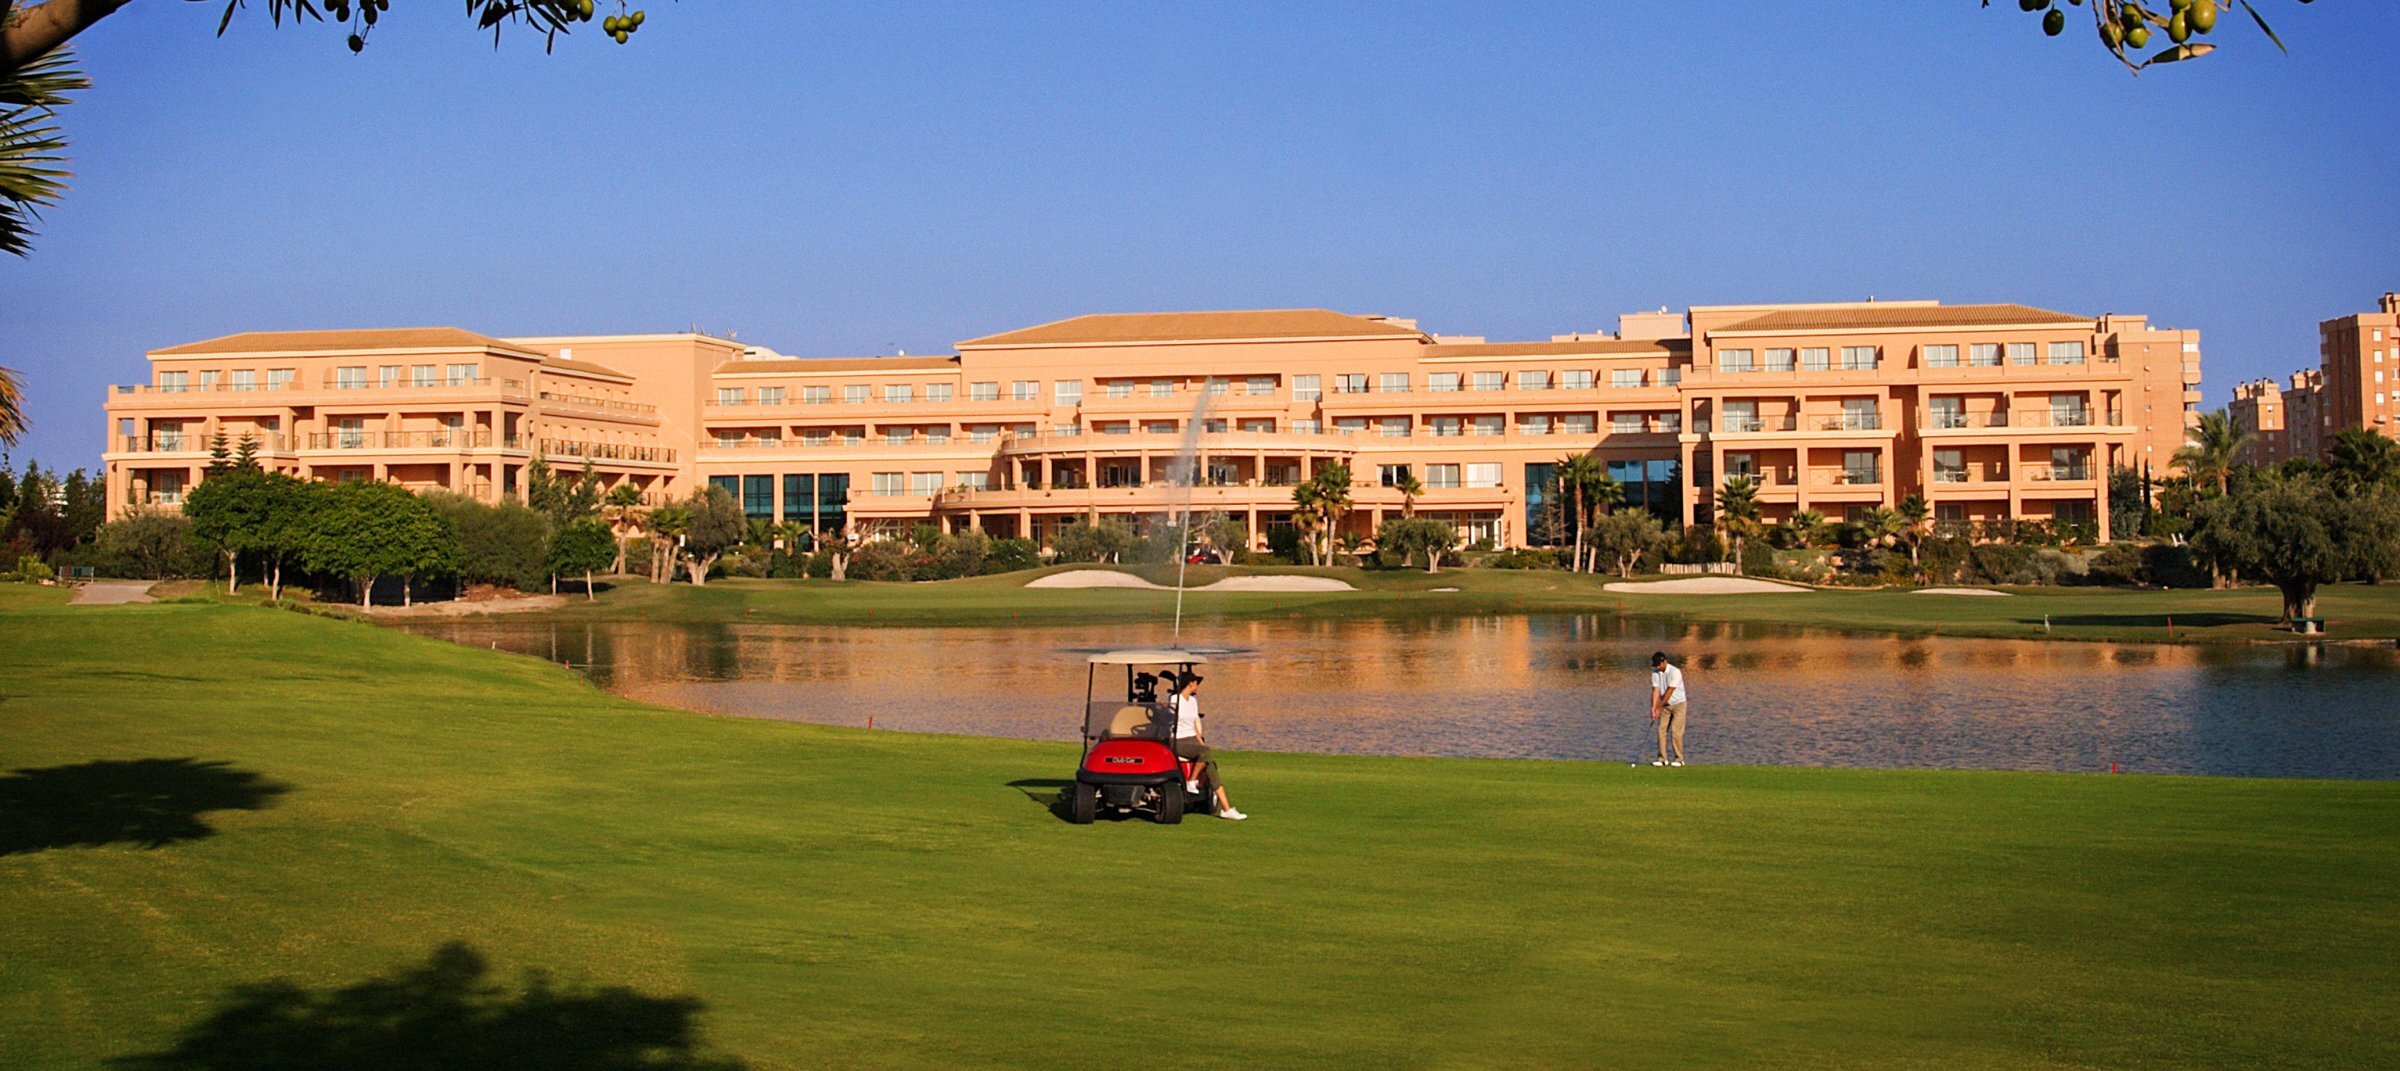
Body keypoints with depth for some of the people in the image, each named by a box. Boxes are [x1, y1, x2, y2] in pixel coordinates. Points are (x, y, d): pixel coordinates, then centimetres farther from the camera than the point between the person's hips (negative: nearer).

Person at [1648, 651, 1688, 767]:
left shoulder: (1675, 672, -22)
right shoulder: (1655, 672, -4)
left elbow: (1669, 692, -22)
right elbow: (1655, 691, -7)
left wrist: (1659, 708, -20)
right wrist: (1653, 709, -16)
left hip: (1678, 704, -6)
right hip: (1666, 705, 6)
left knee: (1675, 731, -11)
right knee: (1661, 730, -2)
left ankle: (1679, 759, -3)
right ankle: (1662, 759, 2)